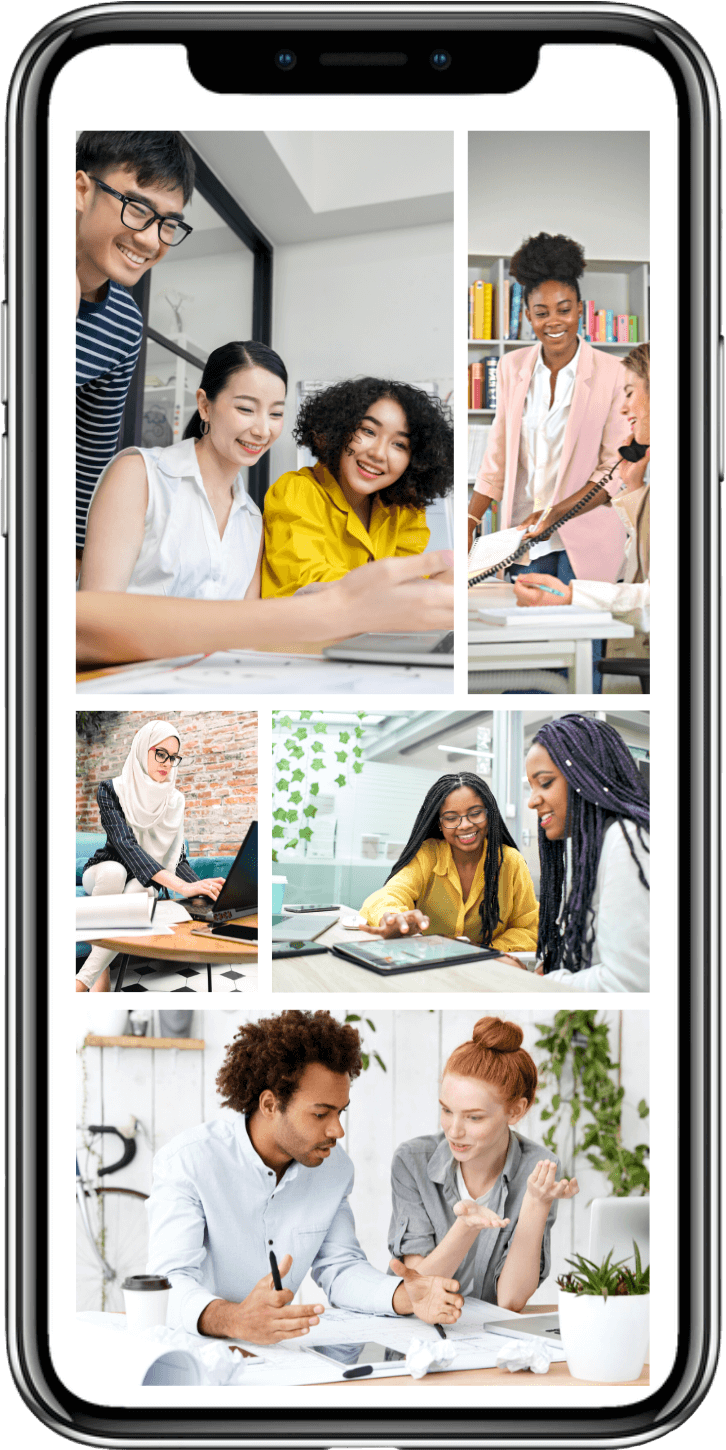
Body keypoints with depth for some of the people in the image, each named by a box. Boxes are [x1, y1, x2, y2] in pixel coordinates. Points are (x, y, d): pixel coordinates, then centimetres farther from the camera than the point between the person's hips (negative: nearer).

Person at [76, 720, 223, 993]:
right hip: (103, 873, -2)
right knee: (115, 871, -39)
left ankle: (85, 980, -36)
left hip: (146, 882, 2)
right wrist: (181, 886, -43)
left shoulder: (174, 801, -1)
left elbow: (177, 858, -2)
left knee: (141, 889, -36)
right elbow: (125, 844, -29)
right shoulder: (112, 790, -15)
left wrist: (202, 888, -27)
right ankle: (102, 973, -31)